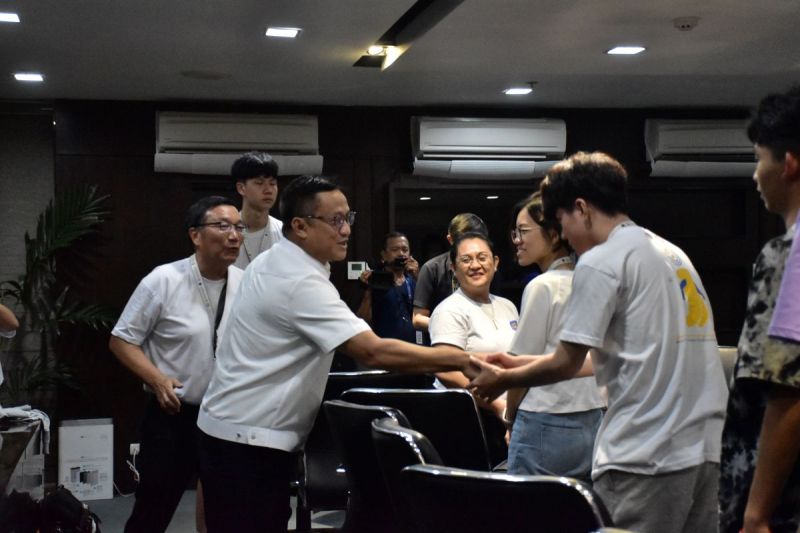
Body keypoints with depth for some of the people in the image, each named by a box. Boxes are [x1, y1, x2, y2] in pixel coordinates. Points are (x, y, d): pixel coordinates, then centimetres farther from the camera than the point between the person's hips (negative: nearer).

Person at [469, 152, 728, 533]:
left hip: (646, 457, -8)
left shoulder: (600, 262, -8)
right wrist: (520, 364, 26)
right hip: (705, 446, 8)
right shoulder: (672, 254, 18)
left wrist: (504, 380, 13)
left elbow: (567, 364, -6)